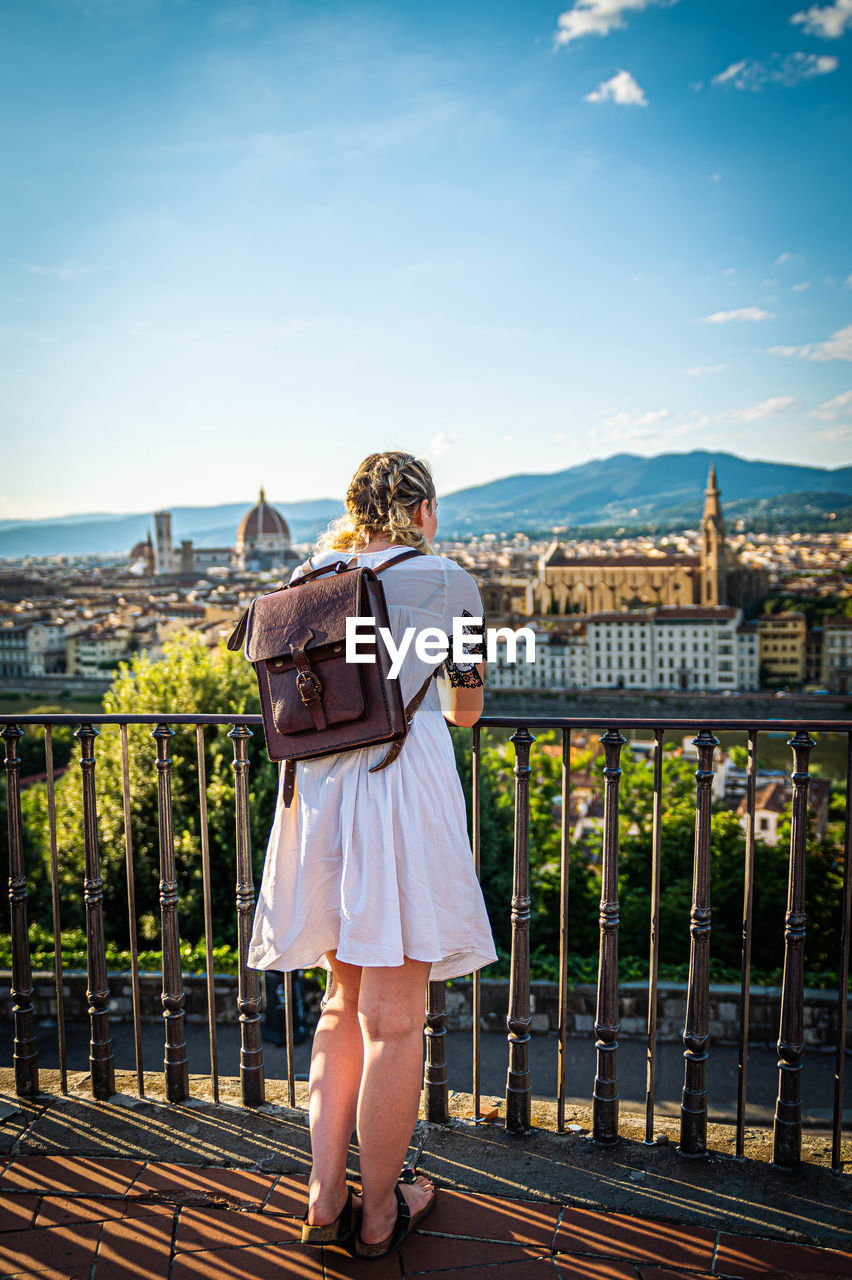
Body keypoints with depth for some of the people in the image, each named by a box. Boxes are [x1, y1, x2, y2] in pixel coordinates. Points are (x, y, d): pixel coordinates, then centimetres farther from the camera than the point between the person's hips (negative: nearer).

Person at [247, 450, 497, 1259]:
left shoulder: (309, 576, 13)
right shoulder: (447, 581, 3)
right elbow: (465, 711, 14)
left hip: (317, 790, 5)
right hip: (405, 784, -5)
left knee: (345, 999, 20)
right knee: (394, 1019, 7)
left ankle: (324, 1196, 24)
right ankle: (379, 1214, 21)